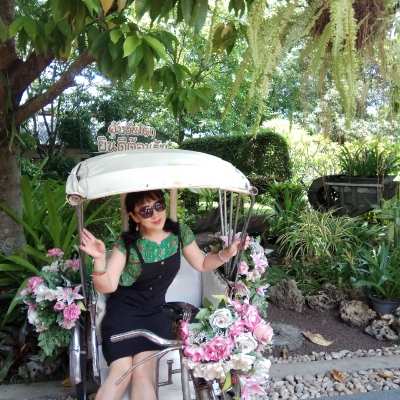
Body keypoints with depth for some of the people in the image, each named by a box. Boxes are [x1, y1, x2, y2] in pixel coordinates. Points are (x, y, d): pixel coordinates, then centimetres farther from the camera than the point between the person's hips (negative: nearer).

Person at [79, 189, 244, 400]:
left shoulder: (180, 233, -6)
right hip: (123, 312, -2)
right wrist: (99, 258, -34)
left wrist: (226, 253, -8)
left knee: (143, 374, -15)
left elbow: (201, 264, 9)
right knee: (121, 373, -16)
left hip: (154, 312, 2)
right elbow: (107, 287, -17)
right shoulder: (127, 243, -15)